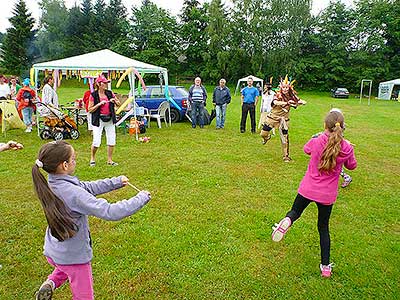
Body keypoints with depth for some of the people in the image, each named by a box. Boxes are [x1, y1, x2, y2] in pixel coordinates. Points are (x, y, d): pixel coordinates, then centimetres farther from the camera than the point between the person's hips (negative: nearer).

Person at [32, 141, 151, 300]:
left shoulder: (51, 183, -7)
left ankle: (51, 283, 21)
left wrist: (117, 182, -2)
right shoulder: (73, 193, -33)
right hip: (74, 256, -8)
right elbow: (110, 212, -35)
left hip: (52, 251, 8)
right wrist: (141, 199, -24)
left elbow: (88, 187, 1)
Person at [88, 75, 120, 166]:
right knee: (96, 142, -6)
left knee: (111, 141, 5)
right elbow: (90, 110, -7)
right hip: (98, 120, -4)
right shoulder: (93, 95, -6)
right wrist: (99, 104, -17)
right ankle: (92, 158, 19)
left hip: (110, 119, 4)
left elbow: (119, 104, 14)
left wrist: (114, 101, -7)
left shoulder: (110, 93, 6)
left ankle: (109, 160, 18)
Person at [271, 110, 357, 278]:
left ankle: (287, 221, -16)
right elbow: (352, 166, 10)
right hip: (327, 194, 1)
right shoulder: (347, 148, -11)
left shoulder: (316, 142, -13)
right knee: (323, 228, 19)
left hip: (307, 189, -1)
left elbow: (306, 149, 12)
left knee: (295, 211, 22)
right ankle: (325, 267, 24)